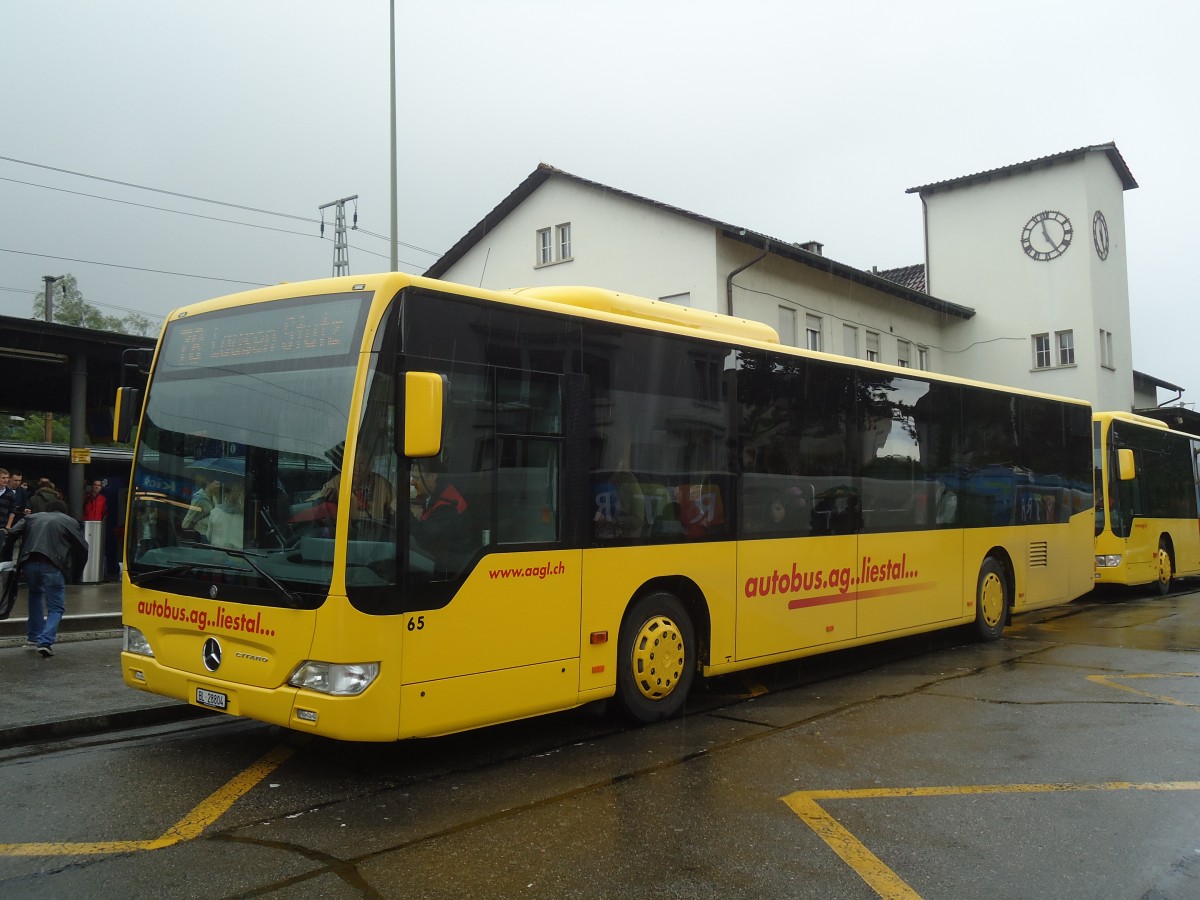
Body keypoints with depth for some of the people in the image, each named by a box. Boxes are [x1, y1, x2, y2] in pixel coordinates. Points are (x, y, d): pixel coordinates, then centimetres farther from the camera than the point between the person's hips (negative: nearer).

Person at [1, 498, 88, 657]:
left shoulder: (32, 517, 25)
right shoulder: (70, 522, 17)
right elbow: (82, 548, 10)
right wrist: (75, 572, 20)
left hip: (29, 564, 3)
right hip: (53, 566, -3)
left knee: (35, 595, 30)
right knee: (56, 607, 6)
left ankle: (33, 637, 29)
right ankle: (45, 642, -13)